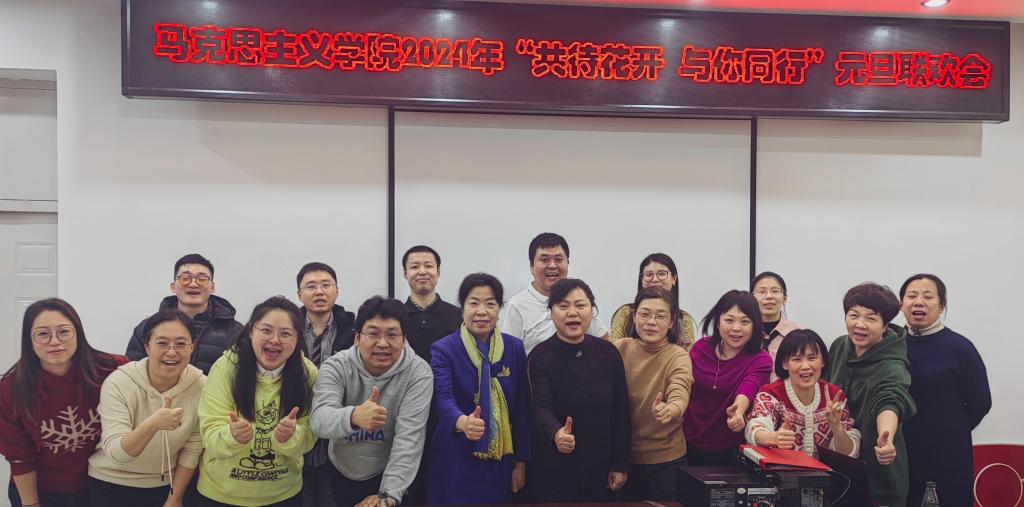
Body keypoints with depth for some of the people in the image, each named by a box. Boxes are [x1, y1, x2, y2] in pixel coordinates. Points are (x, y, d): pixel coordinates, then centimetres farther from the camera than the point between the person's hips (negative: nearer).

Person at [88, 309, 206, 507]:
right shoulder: (118, 383, -19)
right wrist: (152, 424, -42)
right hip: (111, 485, -1)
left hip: (167, 485, 1)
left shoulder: (201, 386, -15)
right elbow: (116, 454, -25)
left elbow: (192, 449, -6)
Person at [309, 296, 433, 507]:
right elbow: (319, 420, -30)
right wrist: (353, 416, -51)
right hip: (341, 474, 2)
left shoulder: (418, 373, -18)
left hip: (390, 475, -2)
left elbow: (409, 438, -24)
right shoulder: (336, 367, -15)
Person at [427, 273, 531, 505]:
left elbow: (522, 407, 2)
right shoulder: (444, 349, -7)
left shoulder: (515, 348, 0)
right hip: (456, 462, -2)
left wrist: (521, 462, 1)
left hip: (500, 461, 2)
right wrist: (463, 422, -44)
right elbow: (443, 398, -22)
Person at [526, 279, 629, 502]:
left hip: (600, 468, 3)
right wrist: (556, 434, -44)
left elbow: (621, 410, 3)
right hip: (553, 470, -3)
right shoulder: (541, 356, -10)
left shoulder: (608, 353, -1)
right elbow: (540, 408, -23)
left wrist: (621, 465, 2)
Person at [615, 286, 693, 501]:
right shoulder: (620, 349, -5)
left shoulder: (678, 357, -12)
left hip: (666, 459, -2)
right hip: (624, 455, 2)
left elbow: (680, 397, -30)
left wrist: (669, 410, -53)